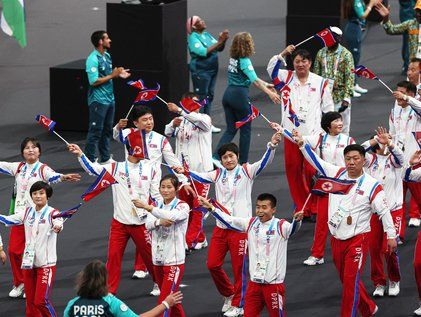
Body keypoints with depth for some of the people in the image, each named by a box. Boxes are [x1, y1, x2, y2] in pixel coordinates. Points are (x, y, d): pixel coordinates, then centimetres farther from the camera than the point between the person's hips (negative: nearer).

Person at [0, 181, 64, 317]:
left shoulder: (52, 213, -10)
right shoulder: (27, 213, 8)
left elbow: (58, 223, -32)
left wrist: (58, 227, -55)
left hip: (46, 263, -6)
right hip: (28, 263, 6)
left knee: (41, 301, -11)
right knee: (30, 302, 10)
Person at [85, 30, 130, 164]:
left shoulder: (107, 56, 11)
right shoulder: (93, 59, -17)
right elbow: (94, 81, -22)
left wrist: (118, 74, 4)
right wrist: (112, 75, -17)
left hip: (109, 98, 9)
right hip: (98, 100, -9)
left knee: (107, 130, 15)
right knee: (95, 131, -4)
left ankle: (105, 158, 24)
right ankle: (90, 161, 2)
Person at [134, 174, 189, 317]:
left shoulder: (182, 206, -7)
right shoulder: (157, 206, 12)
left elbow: (172, 216, -29)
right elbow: (148, 224, -5)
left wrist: (147, 207, -39)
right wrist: (159, 222, -28)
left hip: (174, 261, -7)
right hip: (158, 261, 7)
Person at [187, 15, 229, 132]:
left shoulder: (206, 35, 11)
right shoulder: (193, 38, -12)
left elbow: (219, 49, 11)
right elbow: (204, 52, -22)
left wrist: (224, 40, -9)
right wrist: (219, 41, -21)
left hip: (212, 69, 8)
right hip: (200, 71, -8)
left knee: (210, 95, 12)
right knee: (201, 97, -5)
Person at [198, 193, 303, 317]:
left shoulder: (281, 226, -11)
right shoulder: (250, 223, 5)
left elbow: (292, 229, -31)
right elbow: (229, 220, 11)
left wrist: (296, 220, -53)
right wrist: (211, 208, 7)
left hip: (274, 283, -5)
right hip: (254, 282, 5)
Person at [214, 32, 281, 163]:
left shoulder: (233, 58, 11)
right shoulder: (245, 61, -13)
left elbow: (251, 76, 20)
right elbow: (254, 81, -21)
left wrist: (266, 85, 23)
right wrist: (269, 93, -22)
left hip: (228, 94, 7)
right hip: (240, 95, -7)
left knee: (231, 129, 11)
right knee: (245, 129, 8)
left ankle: (215, 157, -4)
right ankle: (243, 162, 14)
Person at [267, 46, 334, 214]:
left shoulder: (320, 82, 4)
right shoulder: (287, 77, 8)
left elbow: (328, 109, 8)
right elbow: (271, 69, -9)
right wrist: (282, 54, -20)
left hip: (312, 133, -2)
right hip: (291, 132, 2)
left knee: (311, 170, -6)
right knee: (293, 170, 6)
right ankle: (301, 207, 17)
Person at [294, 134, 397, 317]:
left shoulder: (372, 185, -10)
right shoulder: (337, 174, 1)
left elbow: (384, 211, -7)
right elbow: (315, 160, 4)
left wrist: (391, 236, -8)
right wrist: (302, 145, -8)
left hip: (357, 240, -6)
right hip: (336, 238, 6)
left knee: (351, 281, -10)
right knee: (345, 279, 17)